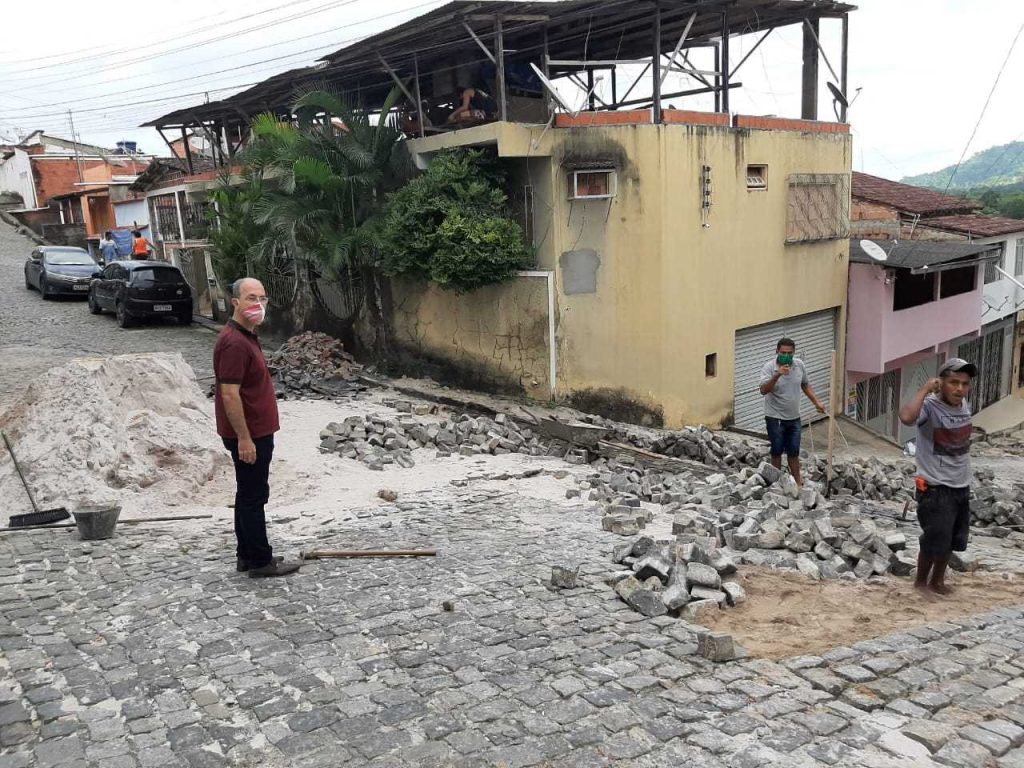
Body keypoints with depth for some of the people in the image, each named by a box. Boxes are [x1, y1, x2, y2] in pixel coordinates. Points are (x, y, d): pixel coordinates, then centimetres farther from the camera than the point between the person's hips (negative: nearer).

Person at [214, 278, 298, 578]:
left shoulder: (247, 336, 12)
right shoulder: (234, 342, -21)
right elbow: (229, 395, -24)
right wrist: (244, 438, -23)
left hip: (255, 432, 10)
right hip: (249, 435, -10)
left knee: (249, 495, 16)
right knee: (253, 497, -1)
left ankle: (248, 555, 26)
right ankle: (260, 561, 9)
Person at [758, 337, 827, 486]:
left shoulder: (800, 365, -3)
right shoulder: (769, 367, -17)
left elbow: (806, 385, 13)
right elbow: (763, 390, -29)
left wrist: (817, 402, 9)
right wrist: (777, 375, -41)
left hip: (794, 417, 4)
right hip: (775, 418, -4)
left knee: (794, 452, 13)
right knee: (777, 451, 8)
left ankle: (798, 482, 25)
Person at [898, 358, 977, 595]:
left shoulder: (964, 405, 2)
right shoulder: (929, 406, -21)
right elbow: (906, 417, -46)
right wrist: (925, 390, -33)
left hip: (962, 486, 8)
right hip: (935, 488, -8)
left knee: (952, 540, 19)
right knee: (935, 541, 1)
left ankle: (937, 580, 38)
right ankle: (921, 581, 25)